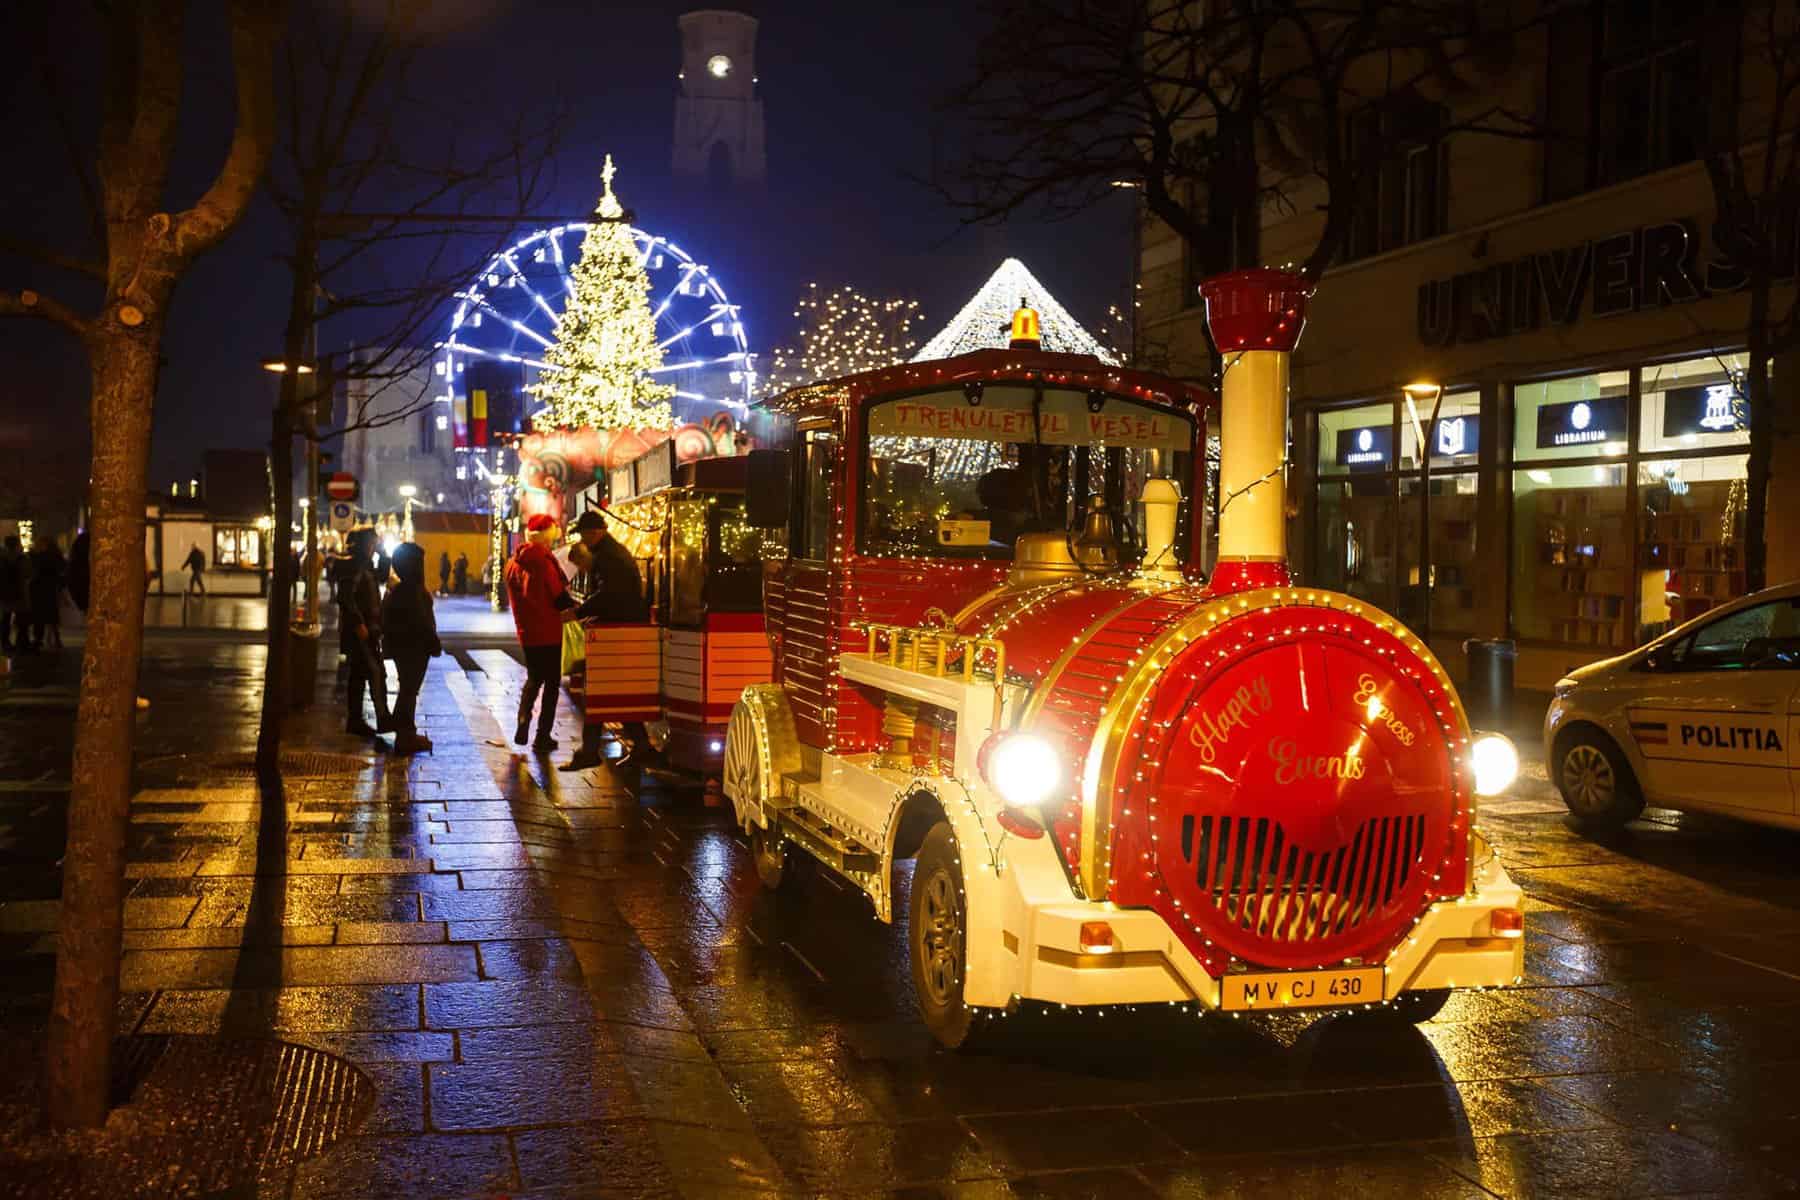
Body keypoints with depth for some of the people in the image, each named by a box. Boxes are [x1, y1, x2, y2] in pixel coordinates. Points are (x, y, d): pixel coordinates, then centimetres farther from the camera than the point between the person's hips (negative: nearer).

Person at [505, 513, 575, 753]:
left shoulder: (513, 564, 4)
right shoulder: (544, 561, -17)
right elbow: (559, 598, -18)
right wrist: (575, 607, 2)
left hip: (526, 632, 6)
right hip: (548, 633, -6)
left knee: (533, 679, 23)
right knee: (551, 684, 5)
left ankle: (522, 725, 9)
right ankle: (543, 737, 5)